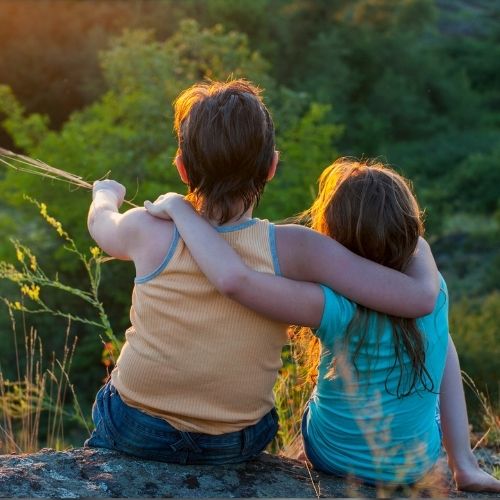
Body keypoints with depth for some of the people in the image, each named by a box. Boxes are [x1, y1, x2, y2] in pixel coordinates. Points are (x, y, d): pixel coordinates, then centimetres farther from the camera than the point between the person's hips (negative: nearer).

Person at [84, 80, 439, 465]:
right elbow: (420, 297, -22)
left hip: (136, 431, -1)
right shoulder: (292, 250, -21)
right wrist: (419, 246, -1)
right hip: (238, 447, 2)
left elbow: (100, 223, 6)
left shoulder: (149, 232, -19)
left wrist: (106, 194, 30)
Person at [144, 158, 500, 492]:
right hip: (419, 465, 2)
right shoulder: (433, 290, -18)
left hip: (336, 460, -2)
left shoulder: (340, 309, -32)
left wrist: (177, 206, -32)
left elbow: (232, 278, -43)